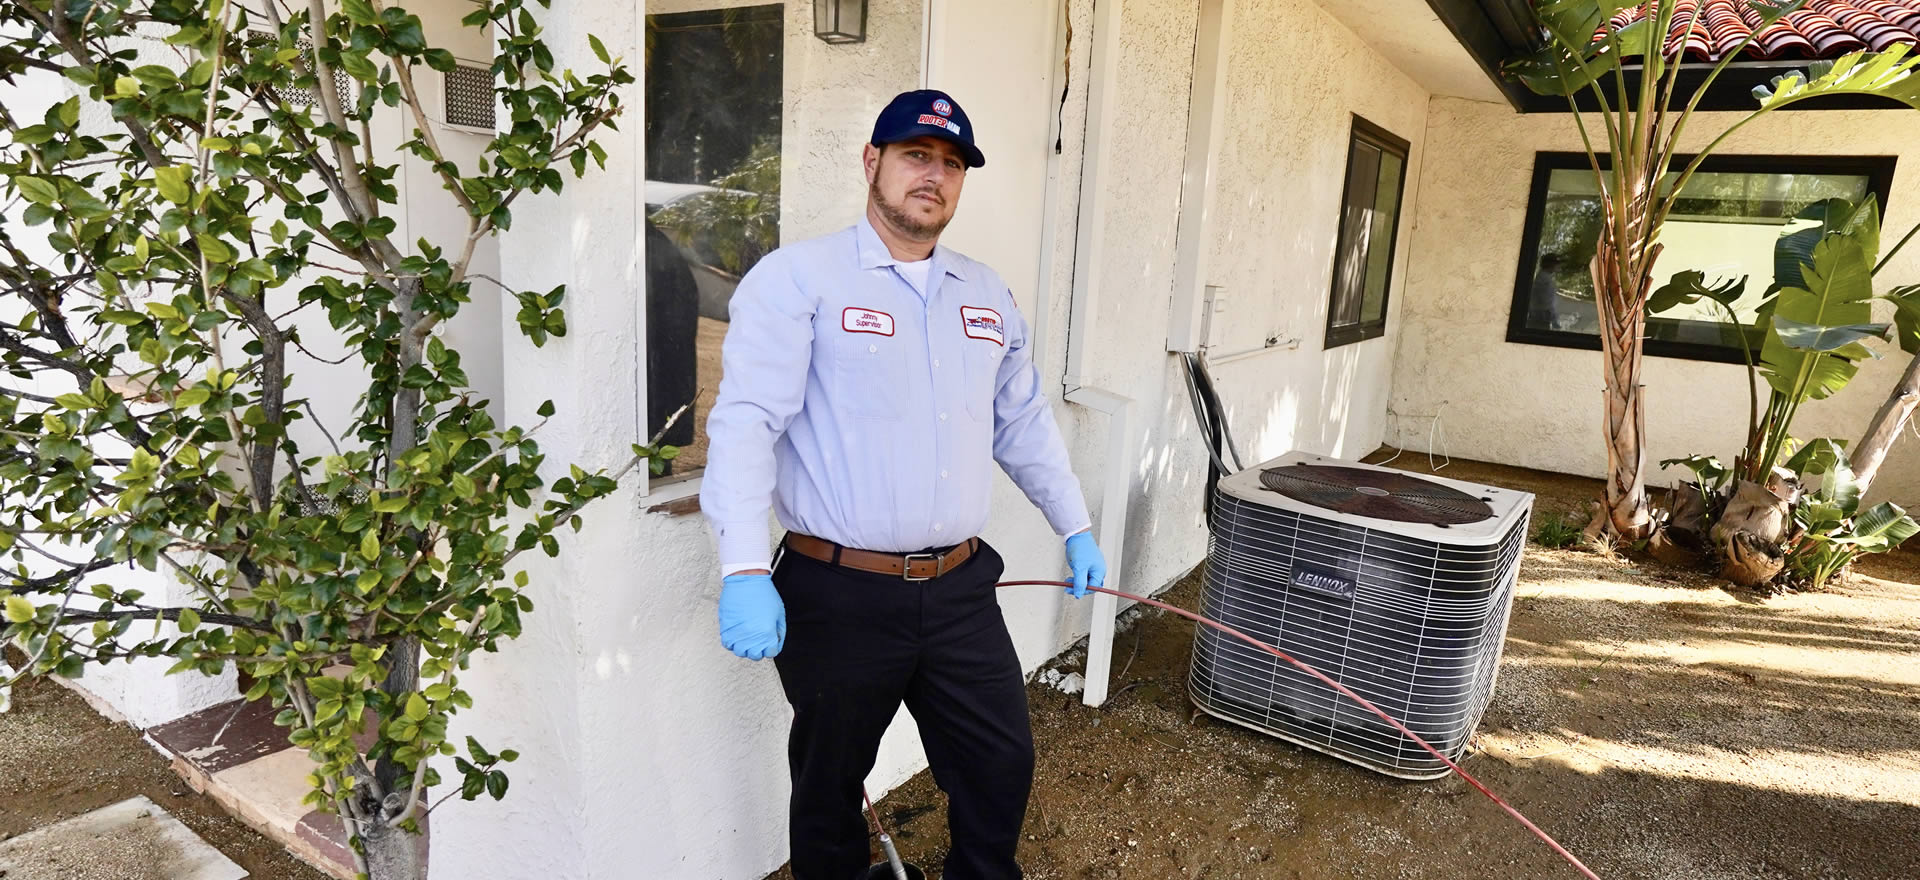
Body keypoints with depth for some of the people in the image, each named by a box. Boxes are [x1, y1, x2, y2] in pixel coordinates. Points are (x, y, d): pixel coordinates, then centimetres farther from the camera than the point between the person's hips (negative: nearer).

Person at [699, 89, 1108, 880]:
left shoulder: (988, 294, 11)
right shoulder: (797, 279, -8)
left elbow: (1024, 424, 19)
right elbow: (745, 423, -16)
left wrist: (1075, 530, 21)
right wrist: (744, 570, -25)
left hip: (961, 589, 5)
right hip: (839, 595, -4)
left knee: (1003, 764, 15)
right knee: (831, 783, 16)